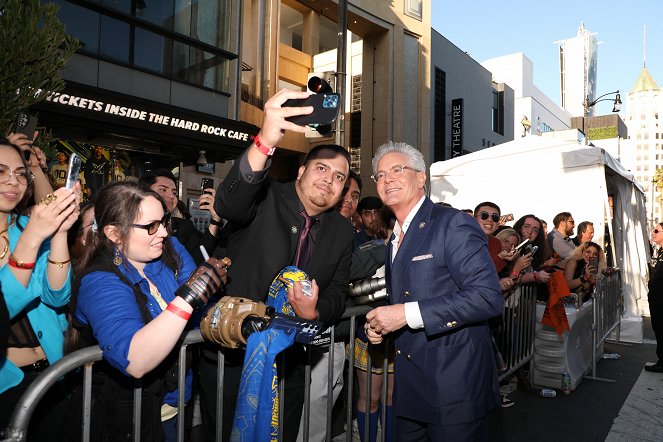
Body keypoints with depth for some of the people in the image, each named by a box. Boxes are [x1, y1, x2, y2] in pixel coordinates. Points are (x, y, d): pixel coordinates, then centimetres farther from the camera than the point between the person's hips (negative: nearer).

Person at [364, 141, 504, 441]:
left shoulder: (453, 224, -12)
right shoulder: (395, 240, 14)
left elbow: (488, 296, -22)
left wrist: (408, 314, -25)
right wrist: (377, 325, 2)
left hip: (455, 389, -7)